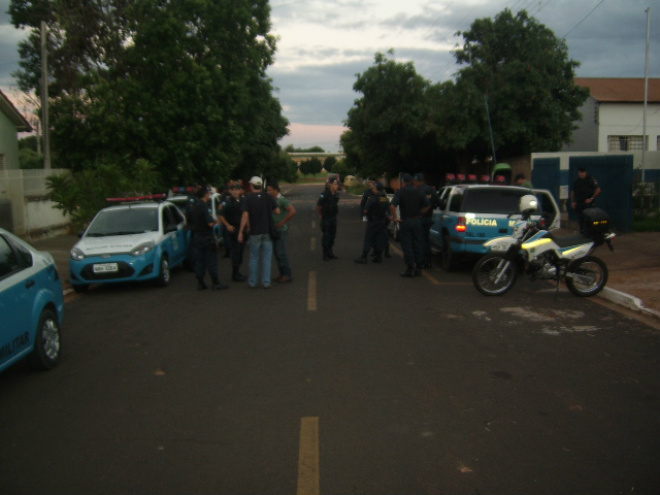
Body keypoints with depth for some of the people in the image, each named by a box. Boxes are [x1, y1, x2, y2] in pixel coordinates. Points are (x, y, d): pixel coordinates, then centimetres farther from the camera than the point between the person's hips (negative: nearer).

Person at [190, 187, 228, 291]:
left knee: (199, 261, 10)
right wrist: (214, 220, -2)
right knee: (211, 260, -1)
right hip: (206, 237, -8)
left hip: (196, 237, 8)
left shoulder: (194, 207, 10)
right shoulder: (204, 206, -16)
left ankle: (200, 283, 13)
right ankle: (215, 283, 2)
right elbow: (210, 223, -24)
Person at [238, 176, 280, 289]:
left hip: (255, 232, -1)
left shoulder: (248, 198, -6)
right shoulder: (269, 197, 0)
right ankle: (266, 282, 7)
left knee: (254, 258, 10)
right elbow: (277, 211, -2)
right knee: (266, 258, 6)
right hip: (268, 232, 1)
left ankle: (252, 282, 16)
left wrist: (241, 232, -7)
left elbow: (245, 216, -11)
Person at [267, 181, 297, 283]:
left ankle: (287, 275, 3)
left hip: (282, 230, -8)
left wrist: (282, 222, -22)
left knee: (281, 253, -6)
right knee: (276, 252, 11)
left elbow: (293, 211, -28)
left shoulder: (282, 200, -14)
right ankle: (282, 274, 20)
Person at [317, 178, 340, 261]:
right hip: (326, 219, -6)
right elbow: (318, 206, -9)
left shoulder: (336, 194, 3)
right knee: (326, 235, -3)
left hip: (334, 217, 6)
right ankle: (325, 254, 4)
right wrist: (321, 215, 2)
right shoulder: (325, 194, -16)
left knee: (332, 234, 10)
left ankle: (330, 252, 21)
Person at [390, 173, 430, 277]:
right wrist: (419, 214, 13)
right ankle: (418, 268, 12)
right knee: (417, 245, 9)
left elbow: (393, 205, -21)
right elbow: (427, 206, 6)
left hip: (405, 221, -4)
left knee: (407, 245, 0)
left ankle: (410, 268, -2)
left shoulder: (400, 192, -8)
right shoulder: (419, 192, 6)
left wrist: (395, 217, -12)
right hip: (417, 221, 4)